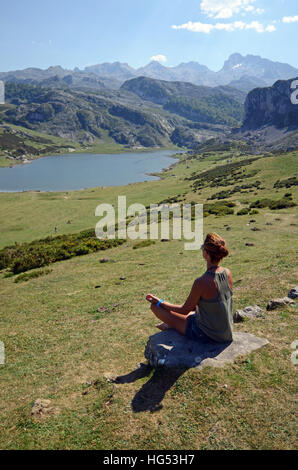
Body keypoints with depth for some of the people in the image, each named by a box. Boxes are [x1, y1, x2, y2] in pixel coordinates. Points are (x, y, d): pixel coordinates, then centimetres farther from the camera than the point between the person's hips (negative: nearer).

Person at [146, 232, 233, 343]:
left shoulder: (202, 282, -29)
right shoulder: (227, 273, -8)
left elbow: (185, 310, -15)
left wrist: (159, 302, -1)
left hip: (206, 334, -7)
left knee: (155, 307, 2)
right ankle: (172, 325, 49)